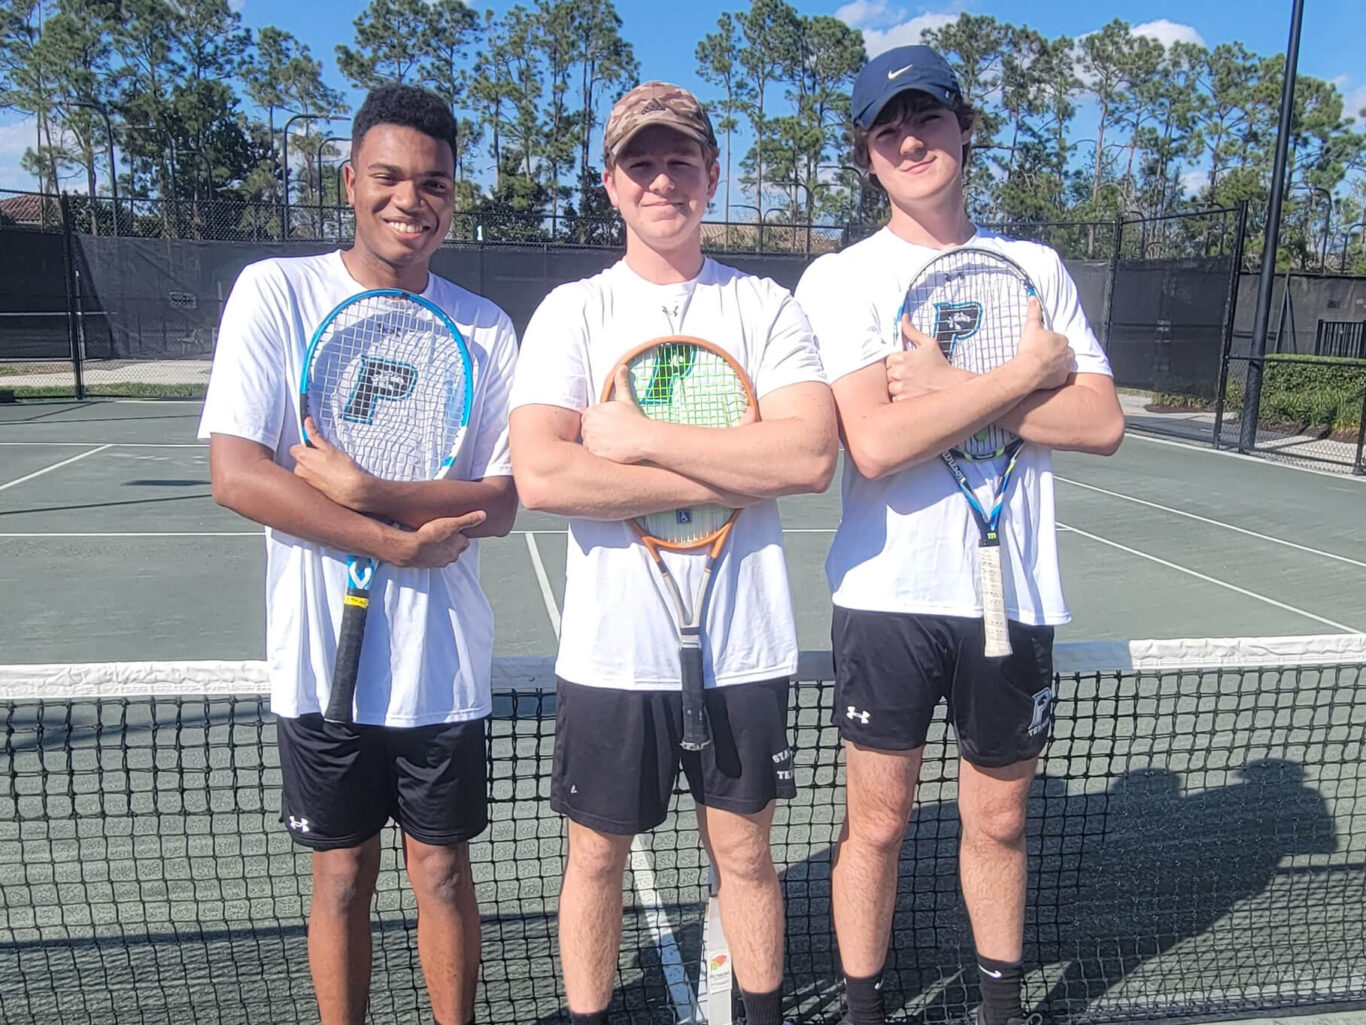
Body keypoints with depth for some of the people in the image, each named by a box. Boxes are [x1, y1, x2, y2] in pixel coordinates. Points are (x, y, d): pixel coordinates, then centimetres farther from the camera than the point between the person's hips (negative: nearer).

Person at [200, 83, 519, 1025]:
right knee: (343, 878, 14)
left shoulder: (484, 329, 1)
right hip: (322, 654, -1)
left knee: (442, 872, 14)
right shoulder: (276, 292, -4)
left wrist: (367, 489, -18)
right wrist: (404, 543, -17)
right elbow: (237, 476, -13)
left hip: (444, 659, 1)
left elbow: (503, 502, -4)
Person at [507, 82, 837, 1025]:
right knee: (597, 855, 13)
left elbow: (812, 454, -14)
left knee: (744, 849, 15)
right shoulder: (572, 311, 0)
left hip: (743, 645, 1)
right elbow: (540, 475, -16)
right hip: (612, 646, 0)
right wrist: (735, 472, -16)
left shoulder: (766, 307, 2)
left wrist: (643, 438, -16)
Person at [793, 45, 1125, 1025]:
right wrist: (1027, 372, -10)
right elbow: (876, 443, -17)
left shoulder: (1036, 267, 9)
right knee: (878, 822, 8)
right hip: (891, 594, -2)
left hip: (1017, 594, 3)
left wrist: (947, 386, -13)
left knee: (1000, 819, 17)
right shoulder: (841, 278, -1)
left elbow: (1103, 423, -3)